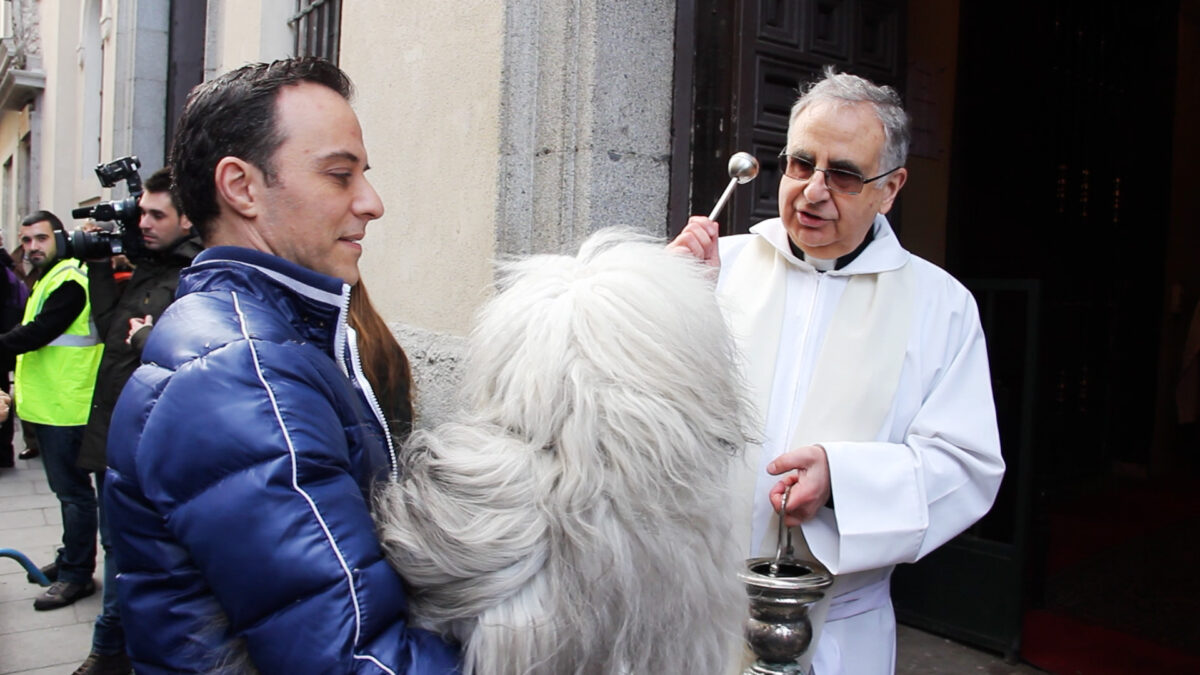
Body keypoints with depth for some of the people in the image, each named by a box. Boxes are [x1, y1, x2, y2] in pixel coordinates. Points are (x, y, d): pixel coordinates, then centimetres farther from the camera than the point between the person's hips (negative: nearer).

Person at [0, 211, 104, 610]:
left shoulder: (68, 282, -15)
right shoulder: (46, 282, 18)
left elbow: (38, 332, -23)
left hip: (66, 409, -10)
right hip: (48, 406, 11)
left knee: (72, 491, -4)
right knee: (66, 488, 19)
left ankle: (77, 575, 2)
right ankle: (70, 559, 30)